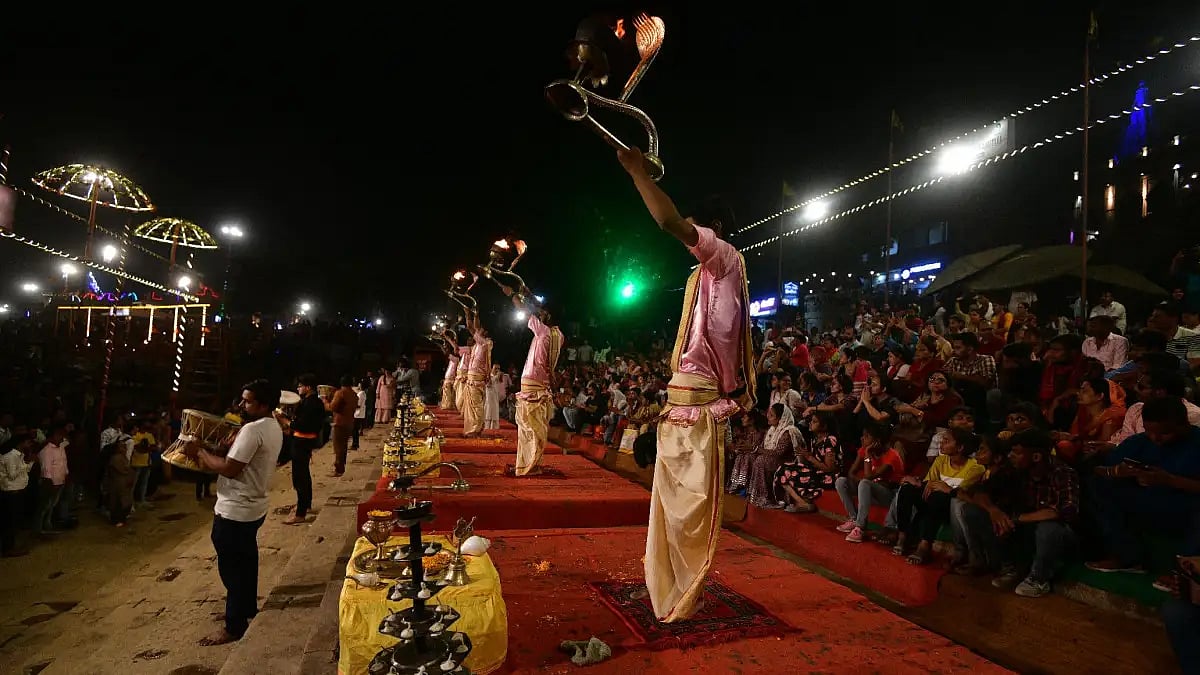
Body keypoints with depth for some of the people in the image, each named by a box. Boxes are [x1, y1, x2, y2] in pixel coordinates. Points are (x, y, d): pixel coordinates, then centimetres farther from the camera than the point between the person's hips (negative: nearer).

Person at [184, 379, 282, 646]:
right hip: (252, 507, 10)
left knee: (232, 568, 2)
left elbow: (229, 469, -26)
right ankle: (248, 607, 40)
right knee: (245, 561, 24)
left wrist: (200, 452, -14)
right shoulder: (273, 427, 7)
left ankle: (234, 626, 13)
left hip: (235, 511, -10)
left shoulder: (253, 429, -25)